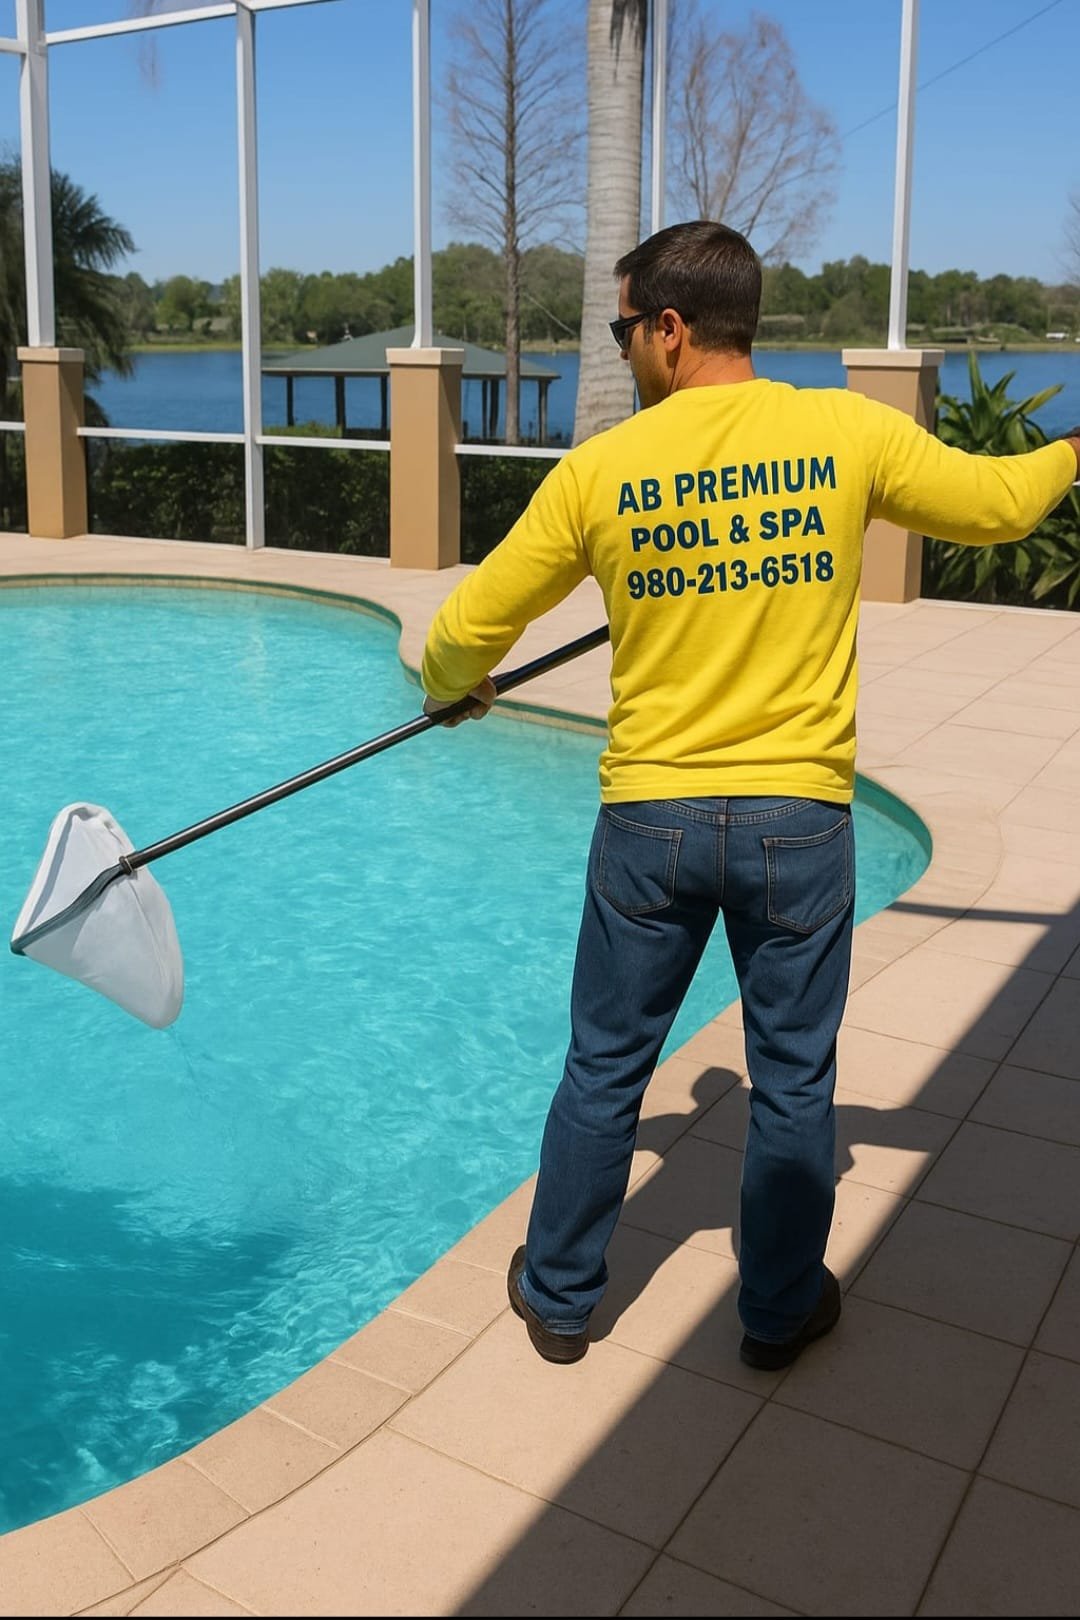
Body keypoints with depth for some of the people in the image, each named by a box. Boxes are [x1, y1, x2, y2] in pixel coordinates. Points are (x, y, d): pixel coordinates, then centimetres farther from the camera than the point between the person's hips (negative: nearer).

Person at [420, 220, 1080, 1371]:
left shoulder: (599, 469, -4)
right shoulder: (848, 432, -5)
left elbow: (468, 629, 3)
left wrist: (452, 690, 26)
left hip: (648, 821, 1)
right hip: (798, 817, 0)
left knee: (604, 1071, 16)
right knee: (792, 1082, 15)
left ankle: (559, 1297, 32)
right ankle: (780, 1309, 32)